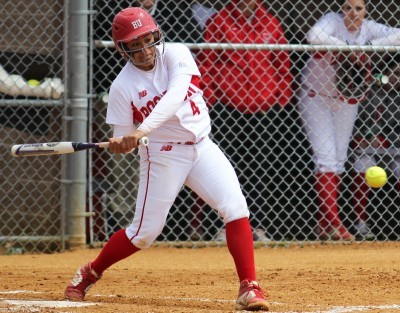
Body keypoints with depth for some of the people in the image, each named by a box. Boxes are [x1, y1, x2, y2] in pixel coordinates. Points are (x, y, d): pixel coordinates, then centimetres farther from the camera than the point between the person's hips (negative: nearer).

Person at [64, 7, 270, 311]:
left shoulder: (175, 54, -8)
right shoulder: (123, 86, -9)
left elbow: (176, 95, -27)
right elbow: (124, 140, -4)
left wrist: (143, 130, -39)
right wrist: (119, 144, -30)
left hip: (202, 147, 2)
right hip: (162, 155, -2)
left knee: (236, 208, -15)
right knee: (144, 232, 2)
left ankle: (249, 287, -13)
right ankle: (89, 274, 25)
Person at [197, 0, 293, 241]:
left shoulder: (271, 23, 9)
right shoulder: (219, 22, 1)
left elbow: (283, 62, 12)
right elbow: (206, 63, 1)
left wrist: (283, 97, 5)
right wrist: (208, 97, -5)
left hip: (266, 106, 2)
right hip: (228, 107, -2)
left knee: (262, 169, 4)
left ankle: (258, 226, 9)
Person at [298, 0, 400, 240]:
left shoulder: (368, 29, -7)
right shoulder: (333, 21, -19)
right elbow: (314, 36, -41)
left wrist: (368, 47, -31)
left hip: (347, 101, 5)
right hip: (316, 96, -5)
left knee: (339, 161, 8)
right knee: (326, 158, -11)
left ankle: (325, 225, 15)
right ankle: (332, 223, -14)